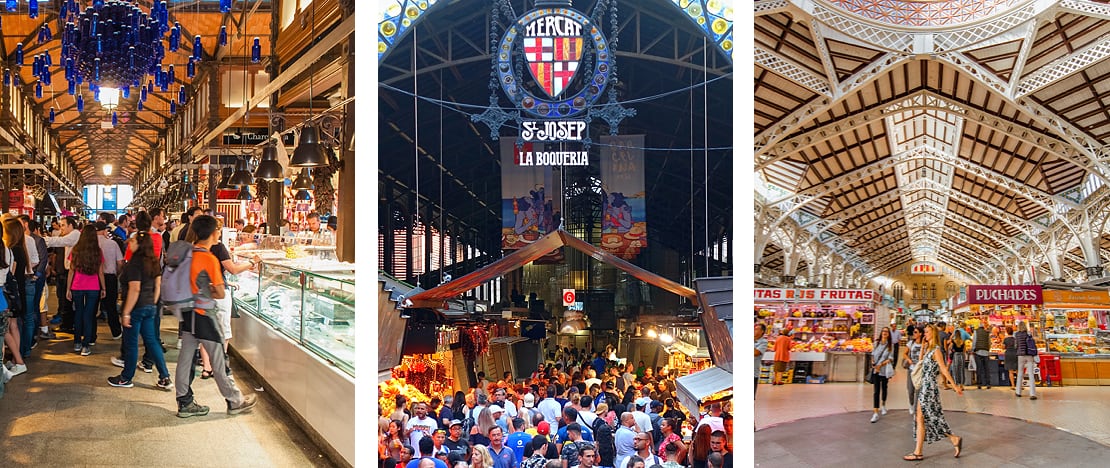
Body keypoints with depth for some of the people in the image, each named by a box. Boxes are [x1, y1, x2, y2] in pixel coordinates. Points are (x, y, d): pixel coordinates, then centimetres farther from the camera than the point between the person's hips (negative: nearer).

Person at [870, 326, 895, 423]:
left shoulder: (890, 345, -2)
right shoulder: (876, 343, 4)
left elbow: (890, 359, -6)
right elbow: (873, 355, 9)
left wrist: (881, 365, -17)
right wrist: (873, 363, -9)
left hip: (885, 370, 0)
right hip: (876, 369, 0)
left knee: (884, 388, 17)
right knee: (876, 390, -7)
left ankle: (883, 405, 44)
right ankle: (876, 413, -11)